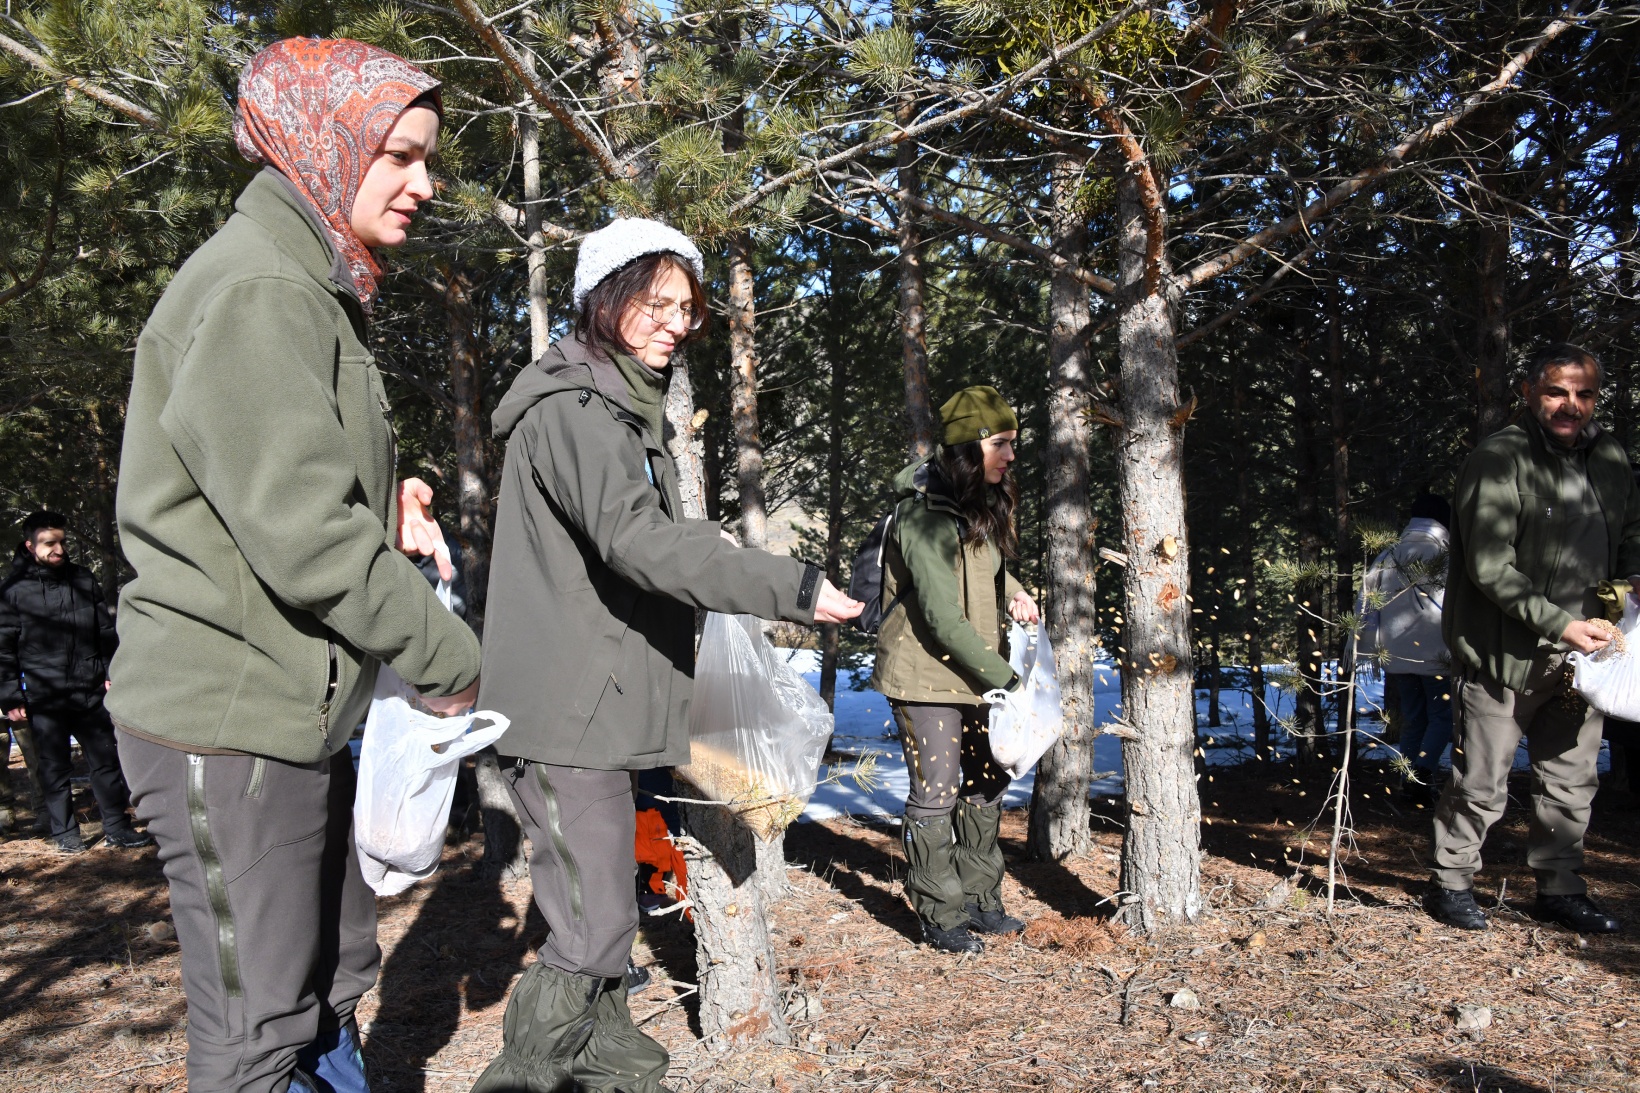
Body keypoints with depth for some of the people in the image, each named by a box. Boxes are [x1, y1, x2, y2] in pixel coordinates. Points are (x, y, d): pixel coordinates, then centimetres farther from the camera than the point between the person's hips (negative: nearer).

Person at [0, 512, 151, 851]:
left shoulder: (84, 580, 7)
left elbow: (106, 632, 13)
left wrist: (111, 672, 7)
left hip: (90, 693, 3)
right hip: (43, 699, -3)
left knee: (106, 760, 6)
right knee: (55, 768, 8)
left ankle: (116, 826, 15)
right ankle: (64, 832, 20)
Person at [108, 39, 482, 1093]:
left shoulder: (315, 287, 16)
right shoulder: (259, 291, -16)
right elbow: (298, 529, -23)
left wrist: (384, 506, 1)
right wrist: (447, 657, -13)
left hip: (298, 708, 10)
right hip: (230, 717, -10)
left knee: (332, 984, 19)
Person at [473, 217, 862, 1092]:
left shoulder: (623, 405, 19)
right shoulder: (572, 406, -14)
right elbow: (637, 539, -28)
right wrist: (794, 589, -28)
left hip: (597, 703, 10)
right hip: (565, 710, -10)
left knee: (602, 906, 21)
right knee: (592, 927, -11)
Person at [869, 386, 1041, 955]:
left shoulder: (983, 502, 5)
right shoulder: (923, 515, -22)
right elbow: (943, 618, -25)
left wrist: (1012, 590, 1)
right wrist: (1004, 676, -21)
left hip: (976, 669, 9)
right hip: (926, 673, -9)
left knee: (987, 781, 15)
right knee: (935, 794, 1)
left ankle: (979, 900, 30)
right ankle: (939, 914, 17)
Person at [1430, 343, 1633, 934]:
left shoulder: (1608, 455, 9)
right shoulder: (1499, 459, -13)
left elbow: (1630, 533, 22)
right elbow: (1490, 568, -18)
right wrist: (1557, 622, -20)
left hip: (1579, 653, 7)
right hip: (1505, 654, -7)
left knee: (1572, 780, 16)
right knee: (1481, 784, 2)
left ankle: (1560, 888, 31)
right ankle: (1450, 882, 19)